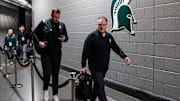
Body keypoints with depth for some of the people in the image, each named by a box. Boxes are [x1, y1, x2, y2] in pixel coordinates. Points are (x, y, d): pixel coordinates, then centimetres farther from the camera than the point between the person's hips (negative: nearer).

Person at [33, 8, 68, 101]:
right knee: (47, 73, -7)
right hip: (45, 53, -2)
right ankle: (45, 89, 21)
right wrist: (39, 42, -12)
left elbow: (66, 37, 12)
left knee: (55, 74, 8)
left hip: (57, 54, 3)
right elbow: (35, 33, 3)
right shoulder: (44, 23, -5)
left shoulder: (62, 25, 3)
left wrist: (64, 39, -11)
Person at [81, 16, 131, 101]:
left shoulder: (109, 37, 8)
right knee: (100, 86, -9)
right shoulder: (92, 36, -10)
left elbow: (116, 48, 8)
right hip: (95, 67, -6)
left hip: (104, 67, 6)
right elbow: (85, 51, -9)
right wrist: (83, 65, -11)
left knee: (97, 85, 18)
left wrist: (124, 56, -8)